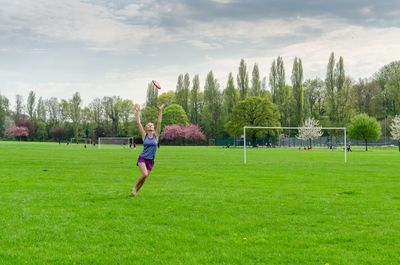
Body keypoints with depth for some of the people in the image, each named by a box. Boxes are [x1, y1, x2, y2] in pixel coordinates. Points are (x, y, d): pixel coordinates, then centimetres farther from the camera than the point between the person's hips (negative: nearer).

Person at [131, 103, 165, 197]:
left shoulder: (156, 135, 2)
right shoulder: (144, 135, 0)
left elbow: (159, 122, -5)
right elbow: (138, 123, -5)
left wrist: (161, 111, -12)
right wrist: (137, 111, -9)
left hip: (151, 160, 3)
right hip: (142, 158, -2)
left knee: (145, 177, 4)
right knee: (144, 174, -24)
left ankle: (135, 192, 23)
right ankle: (134, 187, -1)